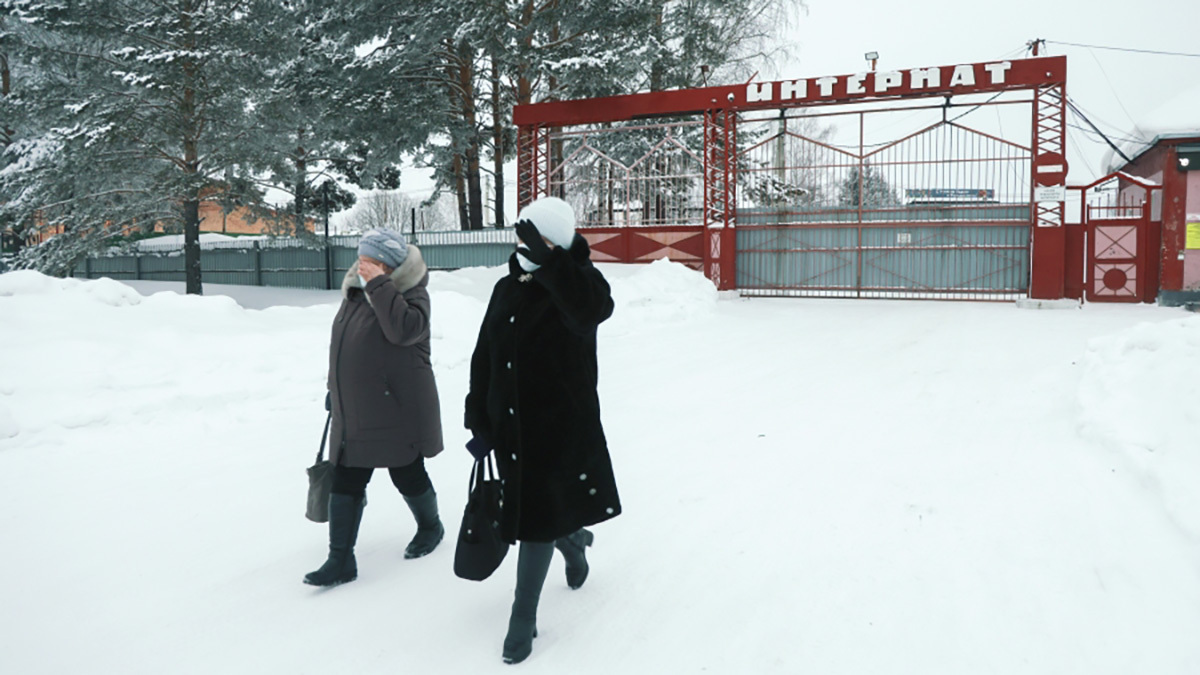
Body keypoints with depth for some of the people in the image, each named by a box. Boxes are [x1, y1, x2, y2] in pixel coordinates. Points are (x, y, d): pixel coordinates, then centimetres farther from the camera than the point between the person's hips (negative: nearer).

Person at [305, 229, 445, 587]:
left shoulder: (411, 294, -12)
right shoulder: (354, 294, 9)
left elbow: (404, 329, -34)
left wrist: (378, 284, -30)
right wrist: (334, 388, 23)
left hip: (398, 414, -6)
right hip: (353, 416, 6)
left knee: (407, 476, 10)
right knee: (344, 484, 5)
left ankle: (430, 526, 38)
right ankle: (341, 560, 14)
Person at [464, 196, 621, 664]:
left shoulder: (574, 282, -9)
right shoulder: (506, 289, 7)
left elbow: (594, 308, -36)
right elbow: (484, 359, 9)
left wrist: (549, 263, -38)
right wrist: (479, 423, 6)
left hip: (561, 426, -6)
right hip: (510, 427, 6)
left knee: (537, 517, -2)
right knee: (525, 509, 17)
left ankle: (523, 617, 13)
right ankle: (571, 541, 51)